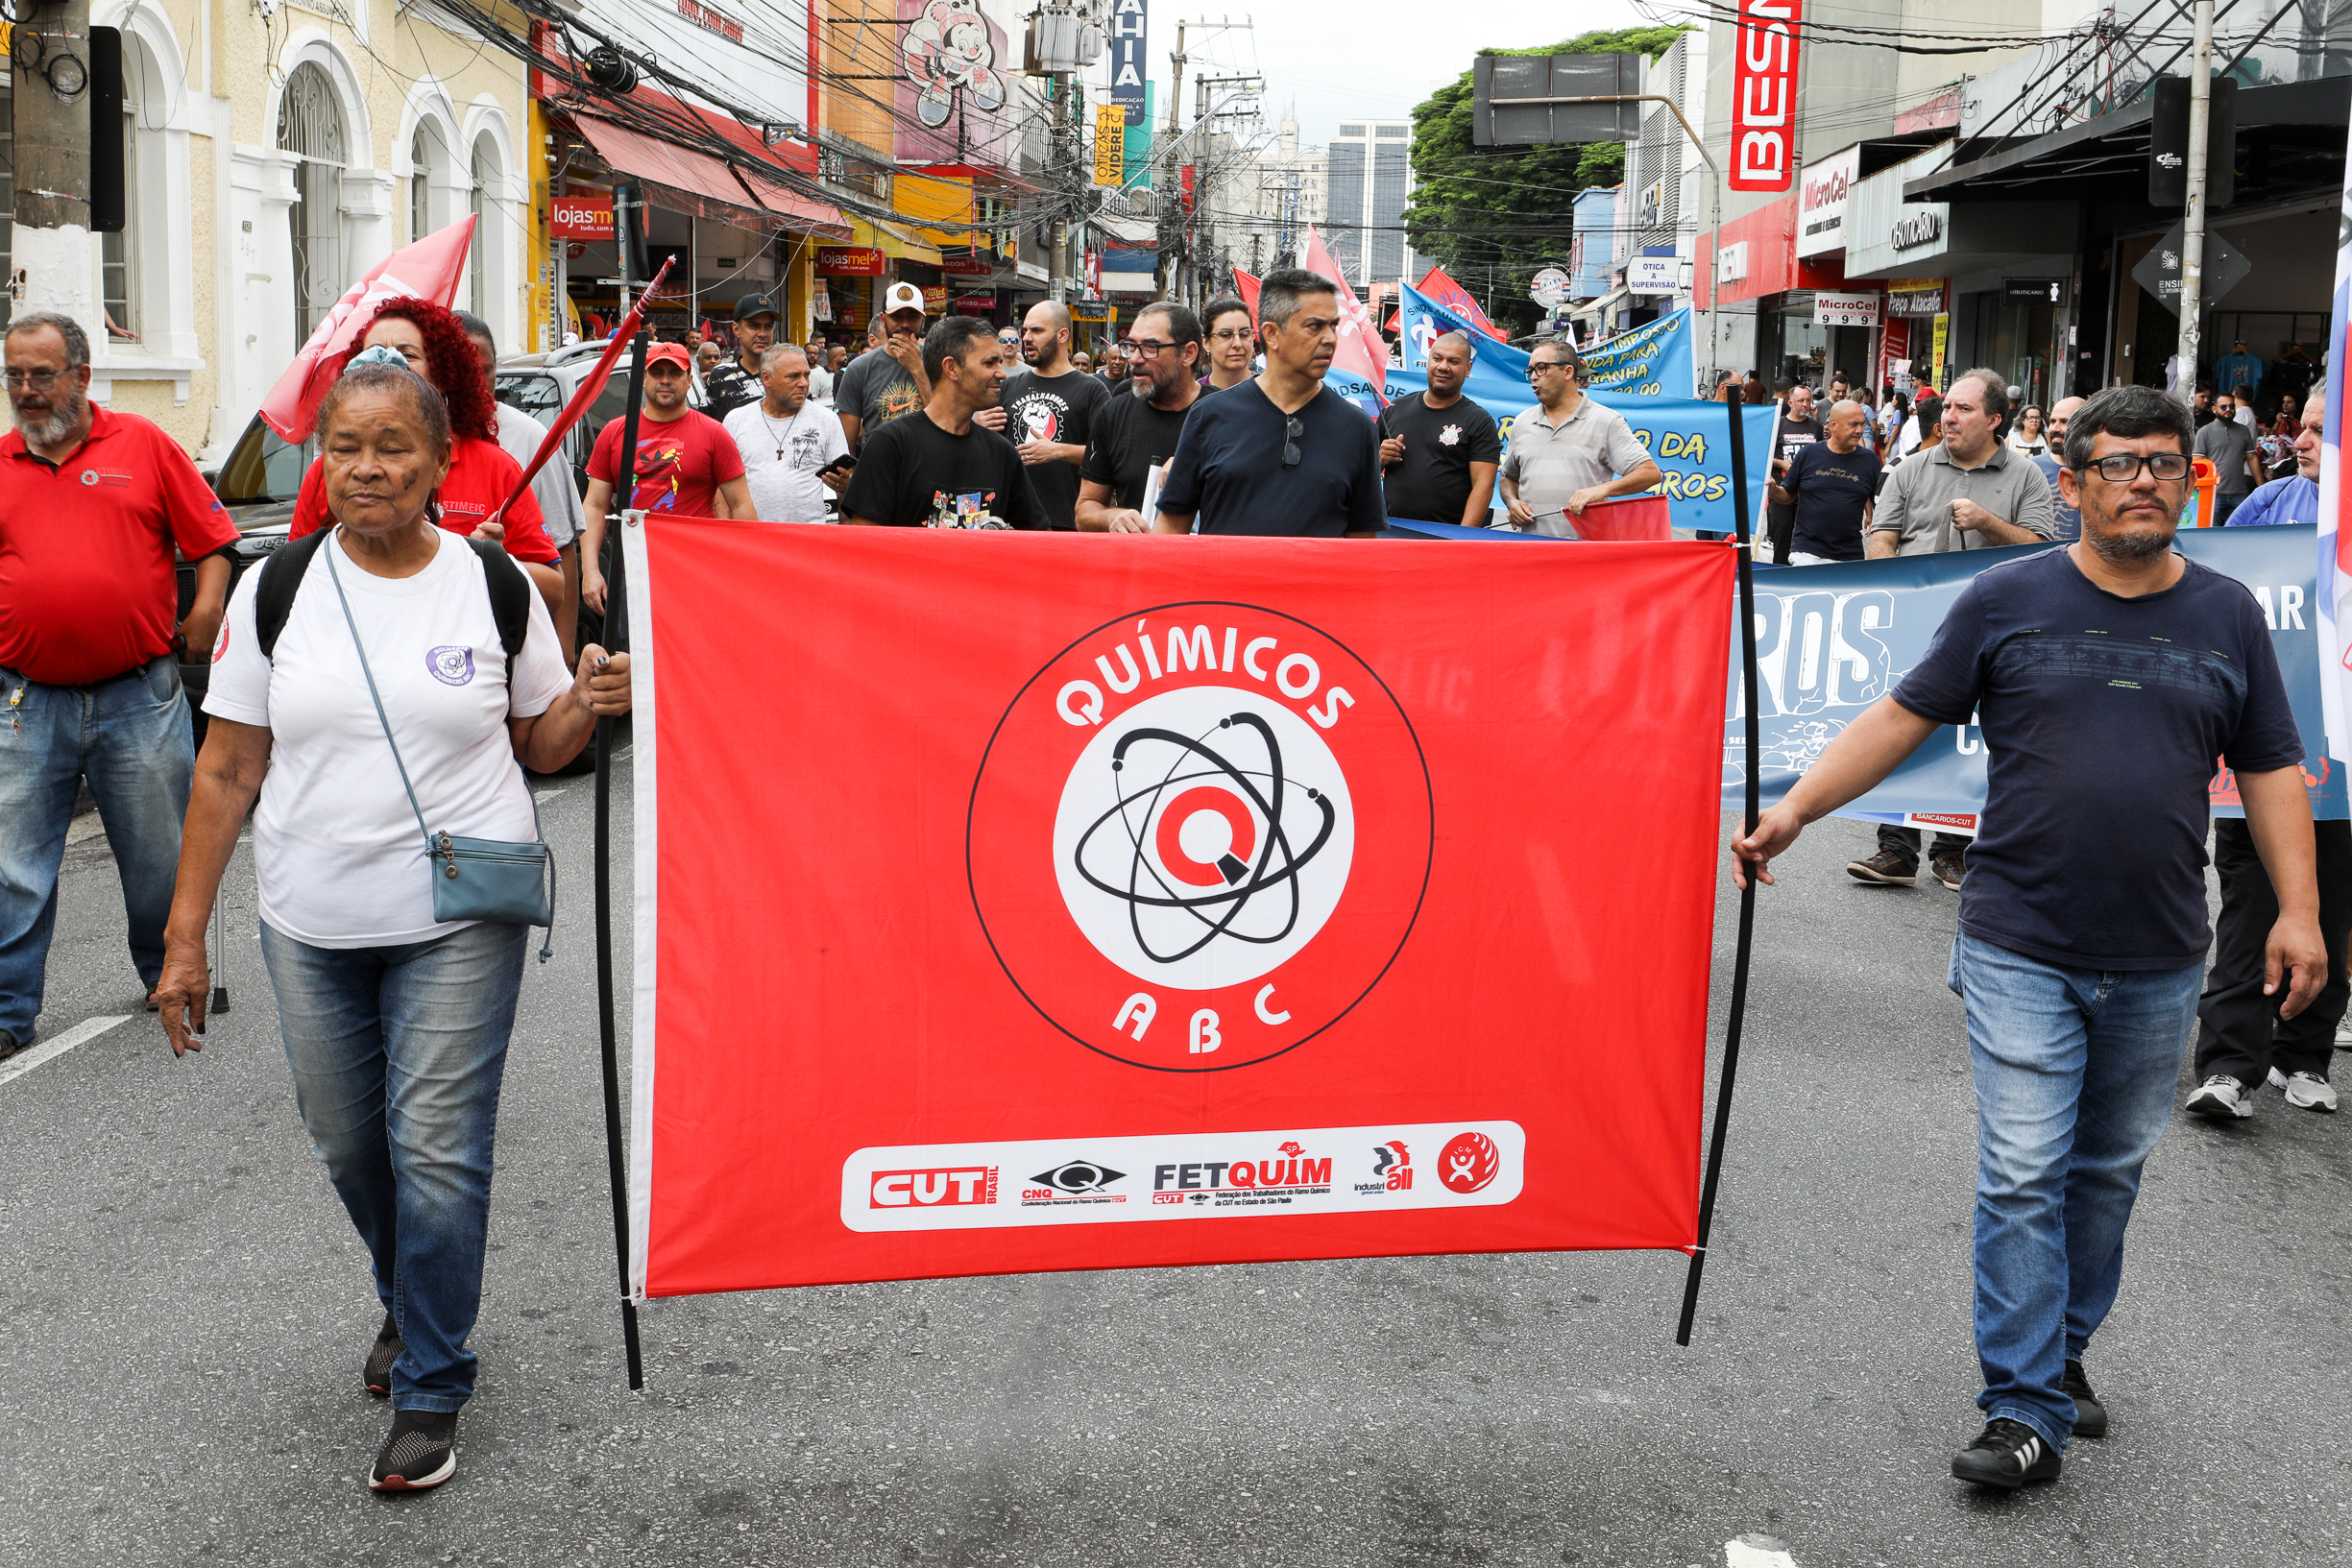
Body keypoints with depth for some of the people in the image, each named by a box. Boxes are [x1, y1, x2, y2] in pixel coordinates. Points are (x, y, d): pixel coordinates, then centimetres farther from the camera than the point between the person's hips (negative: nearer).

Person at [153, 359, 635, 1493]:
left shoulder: (495, 585, -1)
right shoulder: (275, 590, 0)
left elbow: (538, 748, 9)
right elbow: (227, 770, 3)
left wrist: (583, 706, -14)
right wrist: (185, 934, 0)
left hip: (460, 920, -2)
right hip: (311, 927, 3)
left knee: (438, 1150, -5)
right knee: (346, 1141, 15)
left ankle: (431, 1389, 9)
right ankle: (407, 1301, 43)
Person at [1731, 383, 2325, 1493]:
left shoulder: (2227, 615, 6)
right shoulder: (2008, 598, -2)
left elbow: (2270, 771, 9)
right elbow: (1905, 714, 0)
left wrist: (2297, 909, 1)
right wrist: (1795, 809, -7)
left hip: (2158, 963, 3)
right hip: (2022, 951, -3)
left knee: (2108, 1170, 14)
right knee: (2023, 1178, -5)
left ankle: (2062, 1353, 32)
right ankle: (2026, 1413, 0)